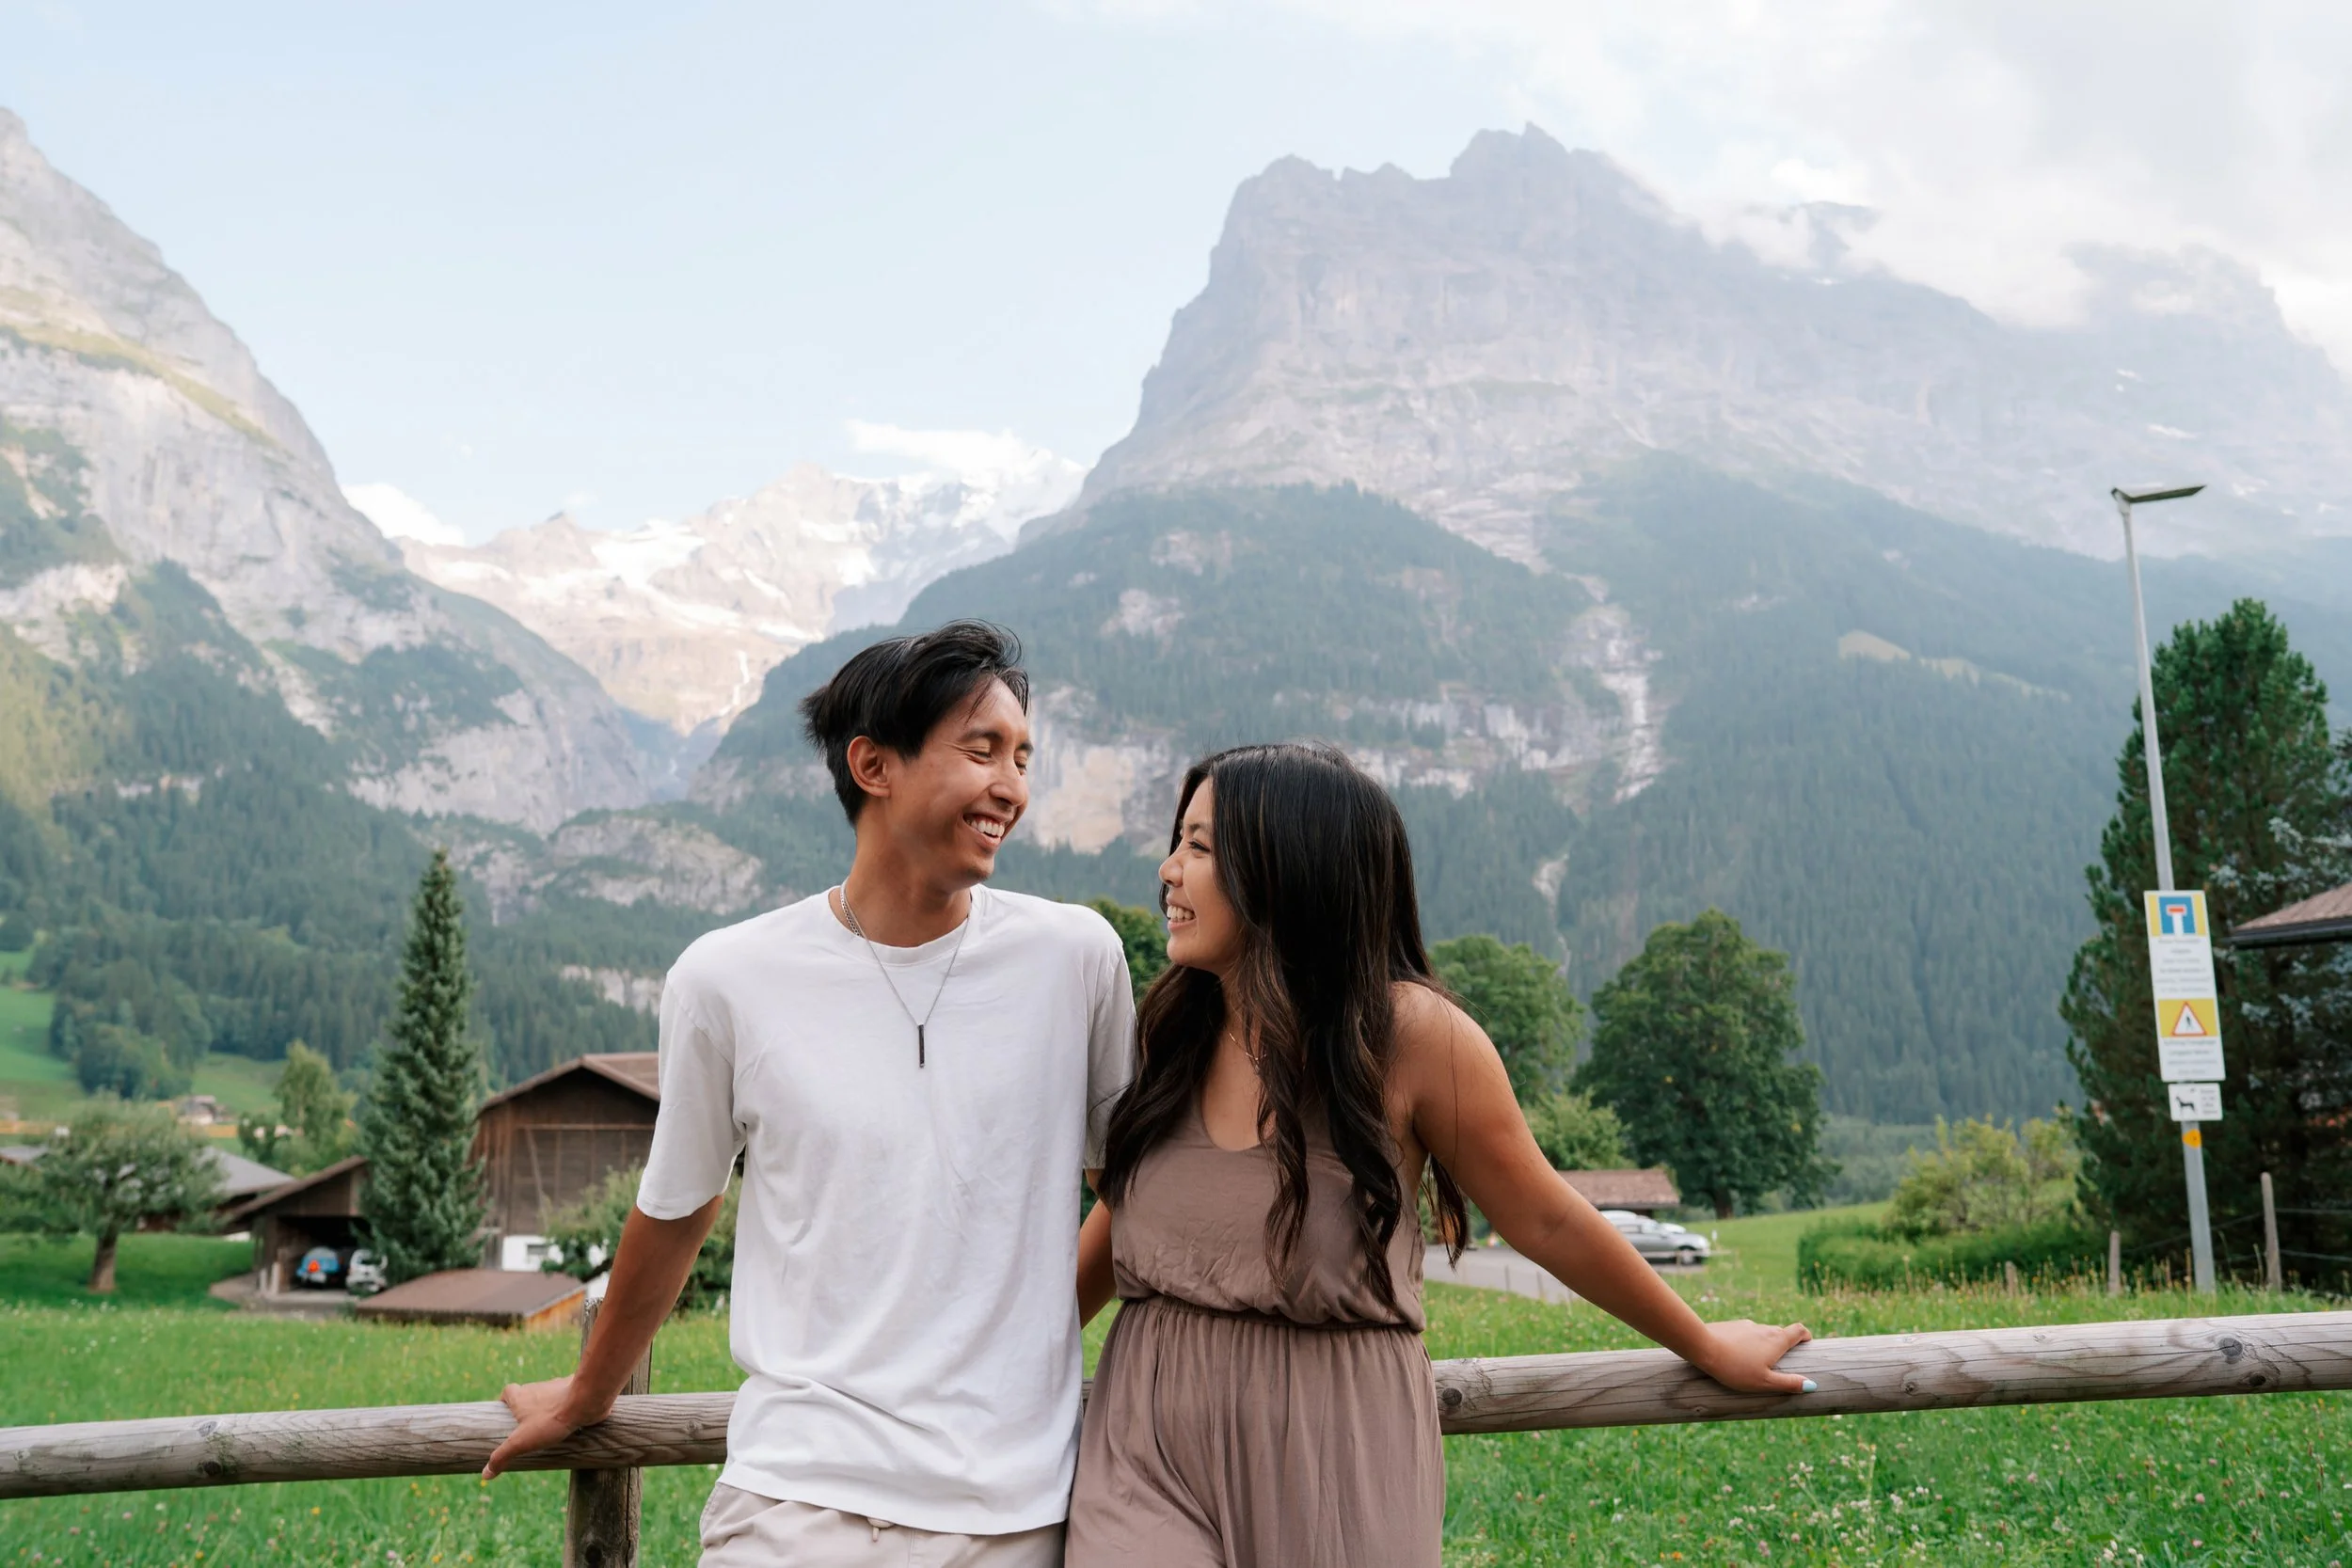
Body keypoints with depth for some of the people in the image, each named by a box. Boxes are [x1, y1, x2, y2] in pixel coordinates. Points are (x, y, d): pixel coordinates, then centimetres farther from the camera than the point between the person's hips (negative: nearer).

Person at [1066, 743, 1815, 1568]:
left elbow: (1547, 1222, 2)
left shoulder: (1406, 1032, -10)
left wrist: (1708, 1348, 12)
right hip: (1151, 1439, 3)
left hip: (1339, 1454, -2)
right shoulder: (1169, 1033, 3)